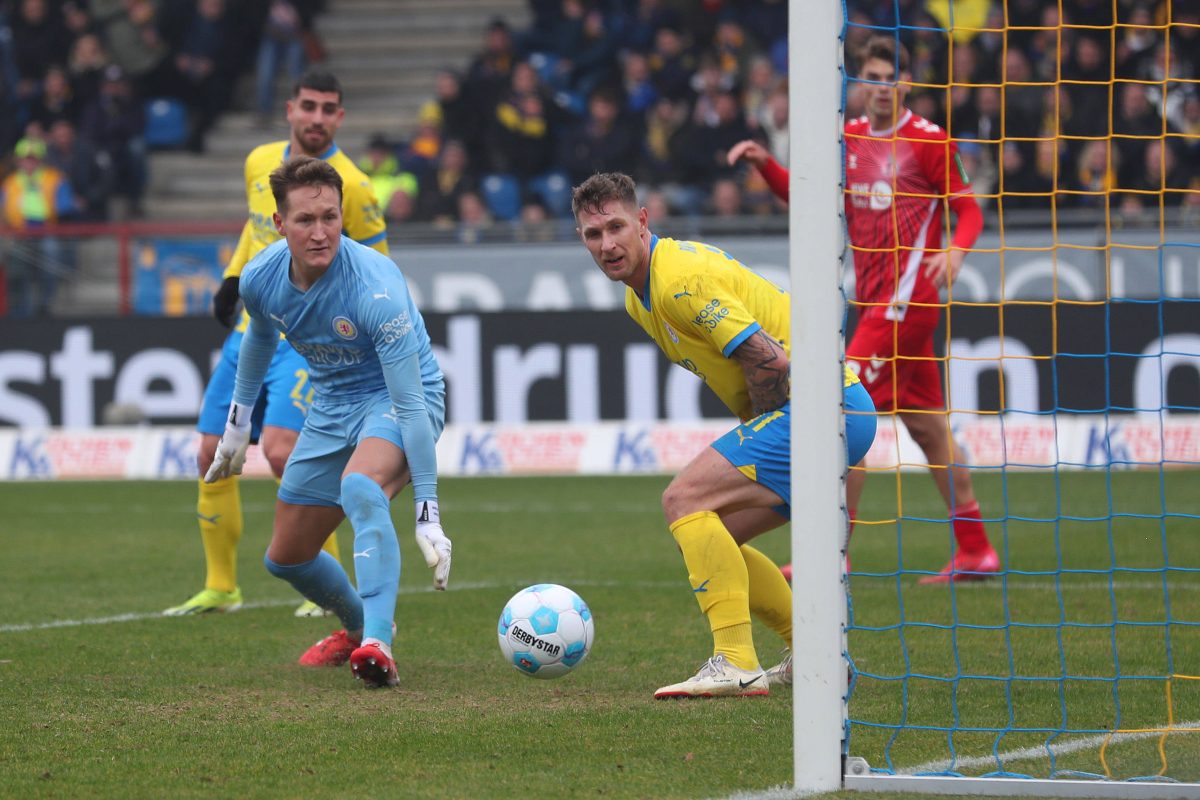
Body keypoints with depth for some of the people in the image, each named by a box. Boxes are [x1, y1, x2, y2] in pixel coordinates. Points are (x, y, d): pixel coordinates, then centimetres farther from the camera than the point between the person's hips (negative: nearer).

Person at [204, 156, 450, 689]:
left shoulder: (375, 288, -32)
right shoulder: (260, 279, -14)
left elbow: (411, 404, -33)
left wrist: (428, 515, -37)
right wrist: (237, 423, 22)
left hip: (397, 399, -7)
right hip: (331, 406, 7)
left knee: (359, 487, -39)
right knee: (285, 558, 12)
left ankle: (377, 646, -46)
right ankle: (359, 625, 43)